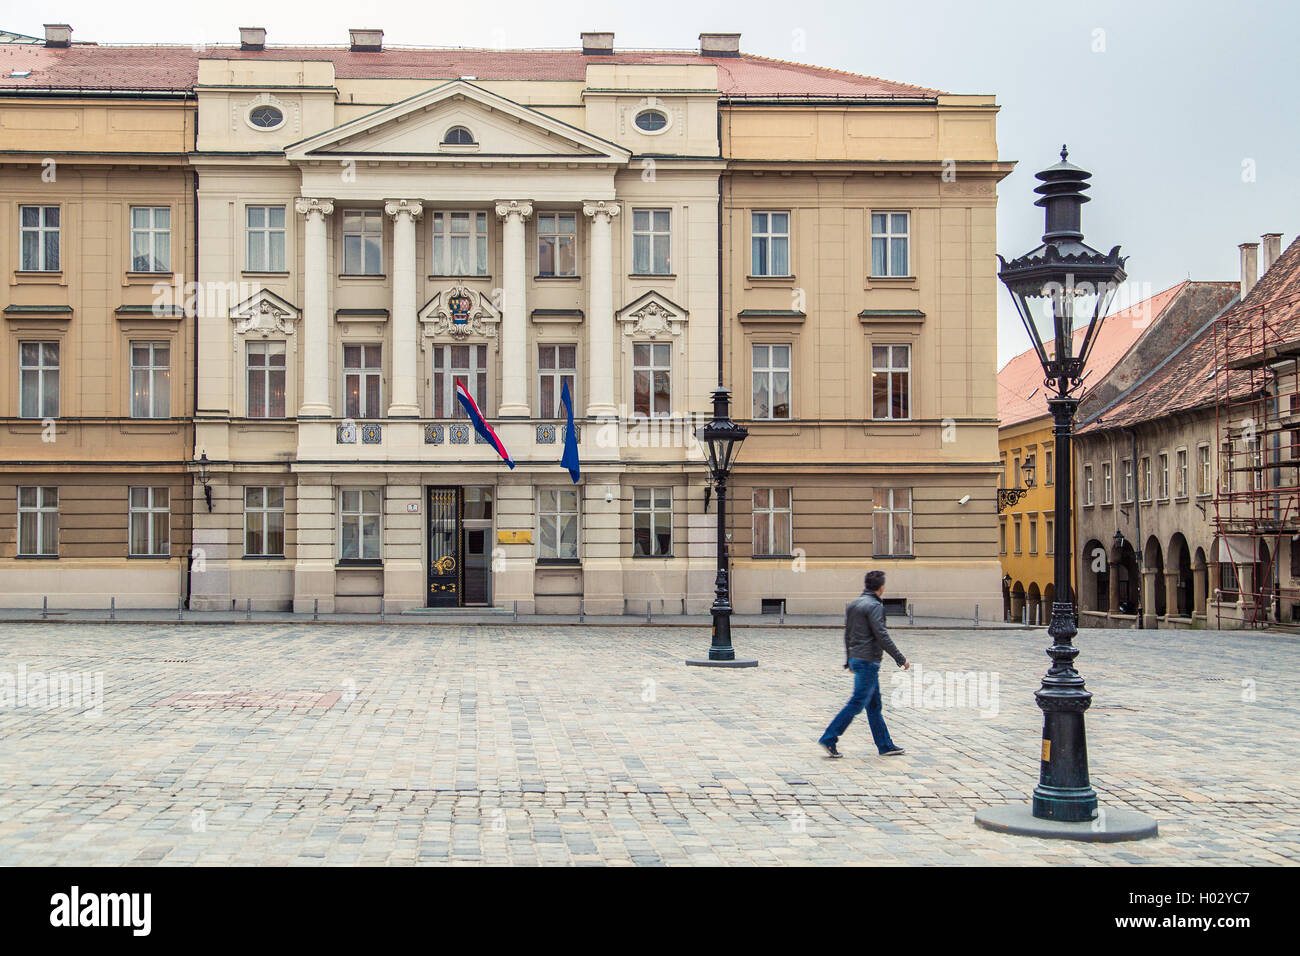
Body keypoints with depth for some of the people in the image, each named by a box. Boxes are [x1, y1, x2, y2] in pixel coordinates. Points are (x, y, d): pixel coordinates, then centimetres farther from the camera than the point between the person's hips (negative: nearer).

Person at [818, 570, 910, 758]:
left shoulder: (852, 604, 12)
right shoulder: (874, 606, -15)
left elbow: (847, 635, 18)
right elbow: (882, 637, -17)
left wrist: (849, 661, 26)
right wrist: (901, 659, -10)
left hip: (855, 658, 9)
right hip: (868, 660, -9)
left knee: (874, 704, 13)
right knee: (857, 703, -6)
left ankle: (885, 746, 17)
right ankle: (829, 738, -8)